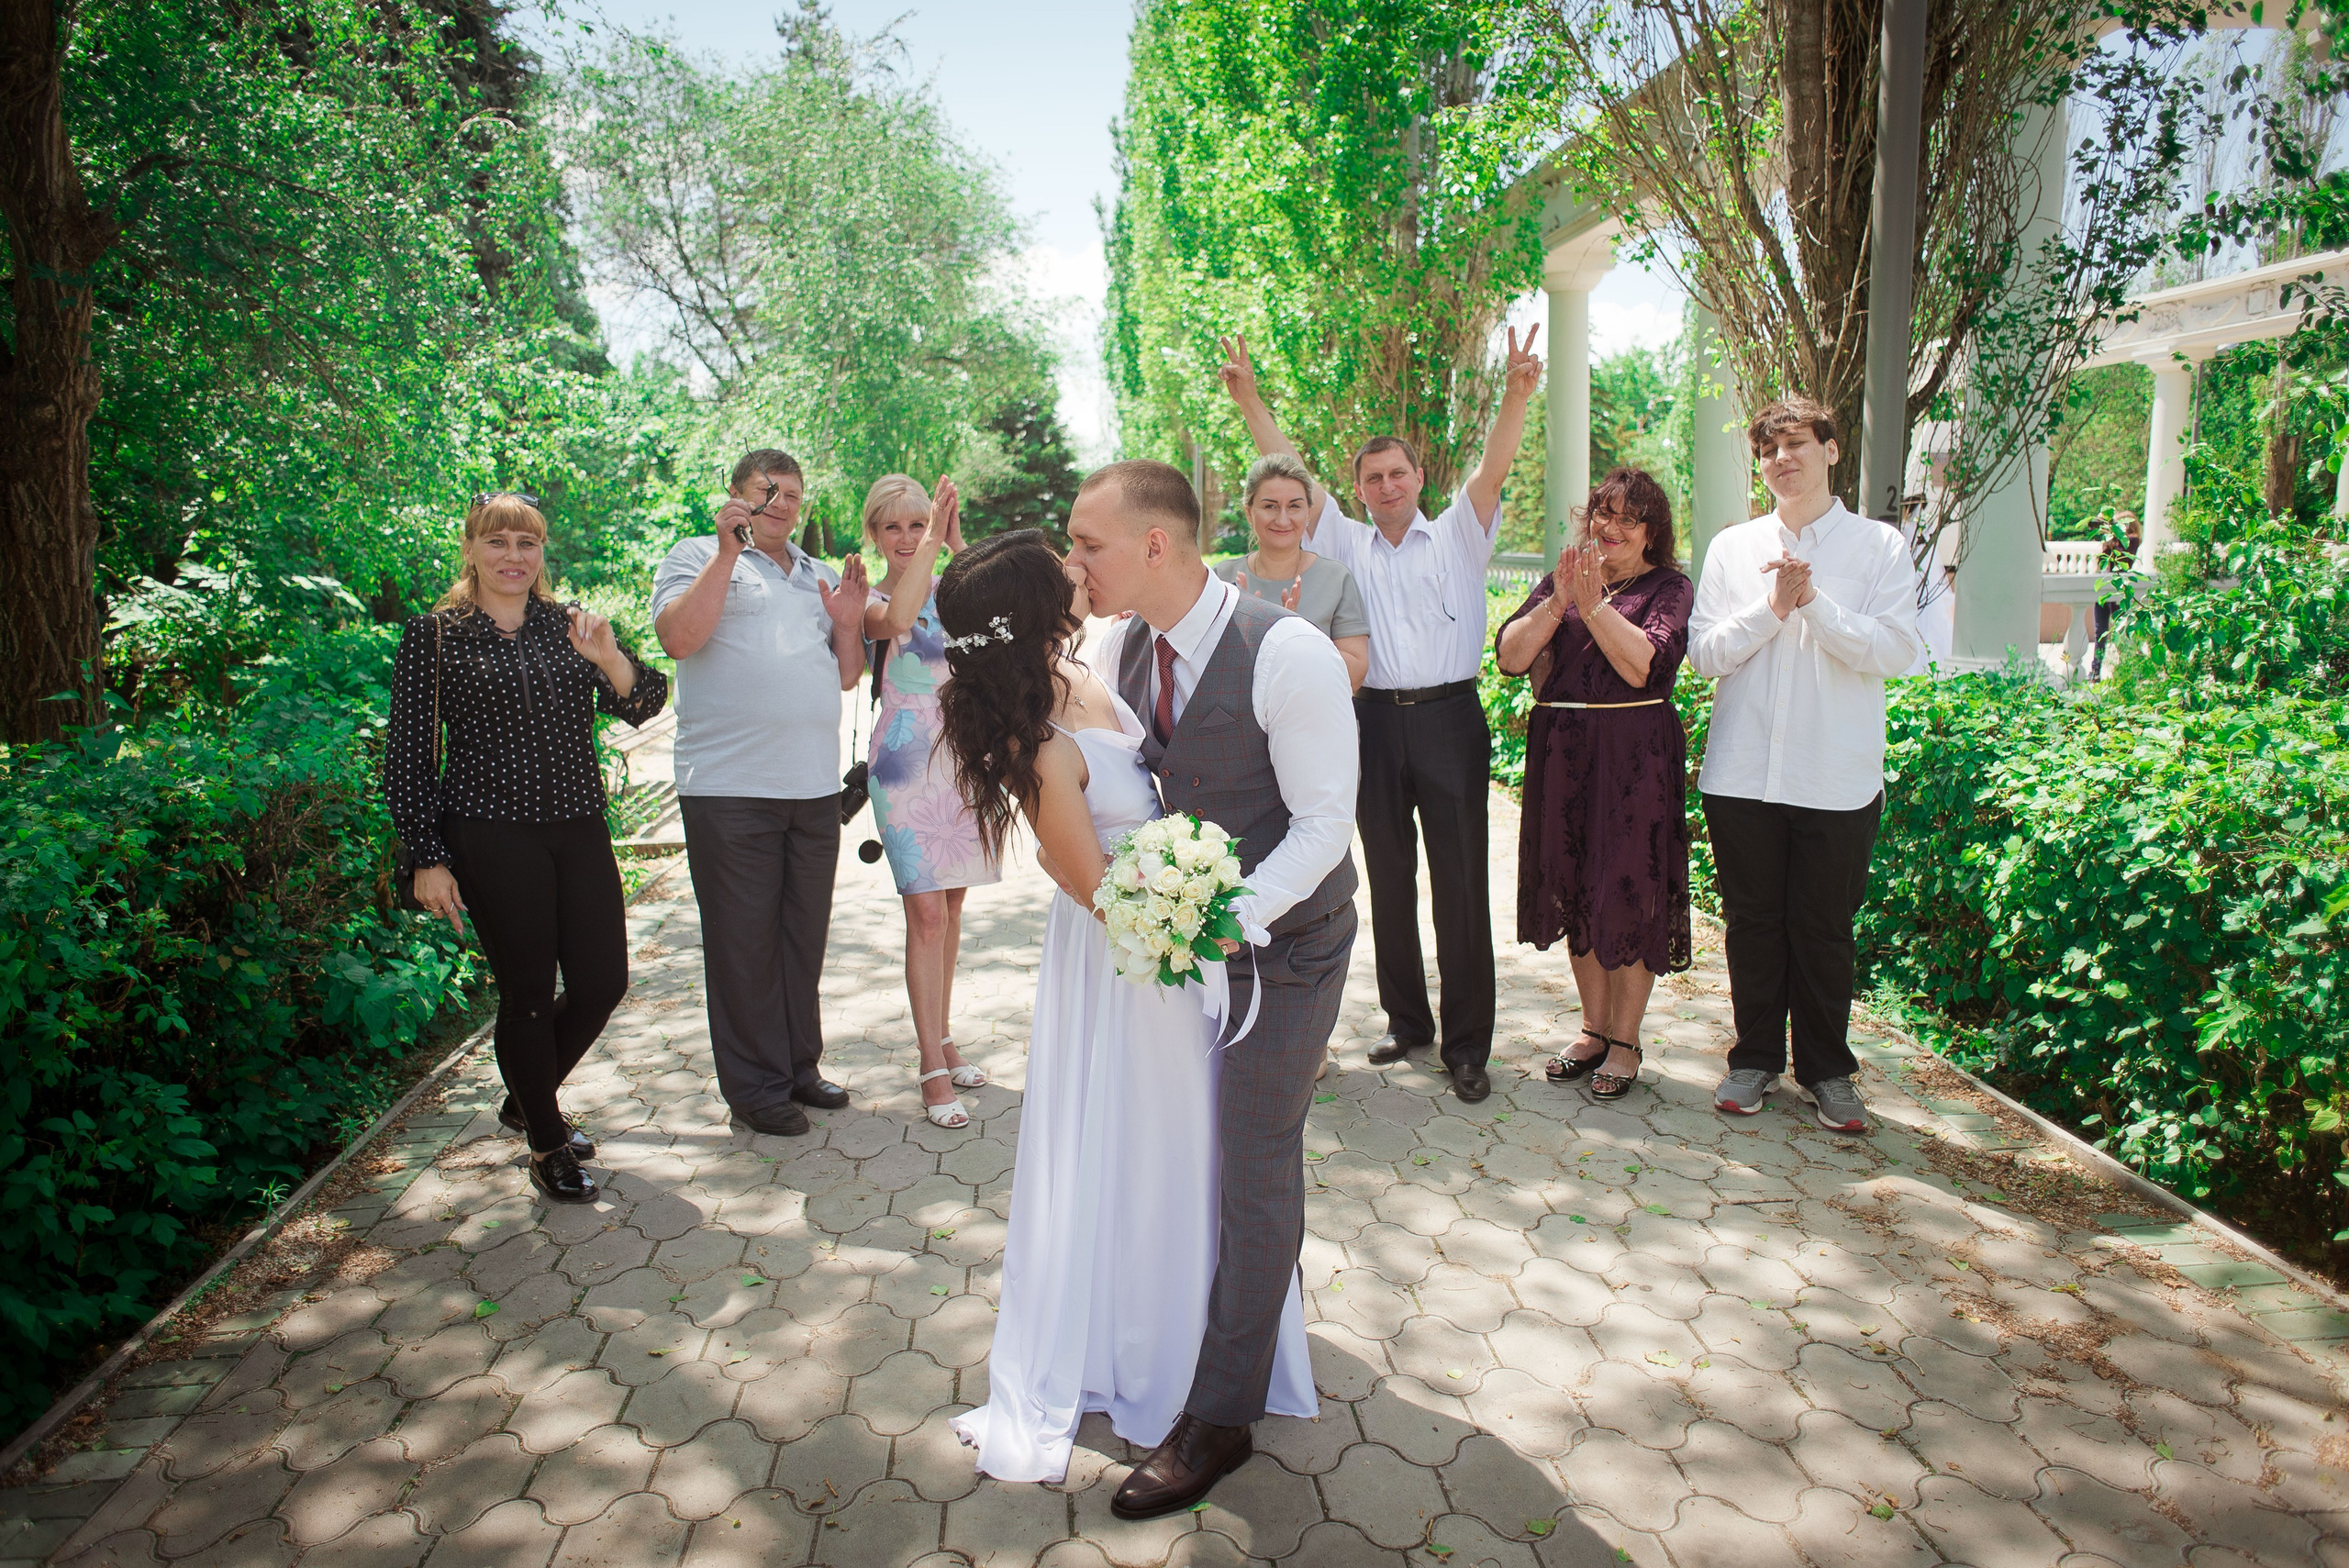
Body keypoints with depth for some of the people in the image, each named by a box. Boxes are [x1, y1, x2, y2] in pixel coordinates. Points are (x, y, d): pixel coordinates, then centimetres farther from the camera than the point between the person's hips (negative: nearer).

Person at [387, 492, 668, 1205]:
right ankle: (547, 1143, 20)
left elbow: (643, 704, -2)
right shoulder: (433, 635, 1)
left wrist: (608, 656, -22)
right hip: (491, 837, -4)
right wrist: (426, 858, -5)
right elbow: (408, 755, 0)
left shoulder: (572, 626, 10)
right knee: (528, 991, 1)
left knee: (603, 981, 6)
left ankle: (528, 1097, 34)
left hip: (579, 831, 4)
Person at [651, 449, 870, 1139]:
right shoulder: (700, 557, 4)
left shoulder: (821, 577, 20)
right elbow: (678, 637, -14)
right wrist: (728, 552, -16)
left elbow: (846, 678, 21)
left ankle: (800, 1066, 27)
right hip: (730, 788, -5)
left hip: (815, 787, 6)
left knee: (803, 935, 13)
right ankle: (756, 1088, 13)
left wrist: (849, 625, 2)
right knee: (744, 941, 1)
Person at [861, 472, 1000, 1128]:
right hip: (907, 762, -5)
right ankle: (932, 1067, -2)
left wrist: (955, 541, -15)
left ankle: (942, 1038, 27)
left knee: (951, 906, 12)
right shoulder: (869, 597, -3)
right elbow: (895, 619, -28)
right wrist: (932, 543, -23)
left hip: (961, 759, 5)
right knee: (927, 913, -9)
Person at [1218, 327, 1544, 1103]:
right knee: (1389, 880, 10)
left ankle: (1467, 1045, 8)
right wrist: (1251, 402, 0)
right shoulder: (1348, 544, 13)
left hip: (1449, 718, -3)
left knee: (1462, 884, -1)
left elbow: (1492, 470, -8)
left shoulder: (1457, 535, 8)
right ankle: (1407, 1022, 25)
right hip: (1375, 720, 3)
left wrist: (1515, 397, -24)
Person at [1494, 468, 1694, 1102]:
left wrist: (1594, 602, -16)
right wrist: (1559, 601, -12)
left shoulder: (1670, 588, 0)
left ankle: (1625, 1041, 16)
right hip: (1561, 754, 5)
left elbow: (1644, 665, -17)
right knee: (1574, 891, 11)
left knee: (1628, 893, 1)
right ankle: (1594, 1029, 27)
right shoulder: (1560, 578, 12)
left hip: (1634, 757, -4)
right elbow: (1509, 656, -1)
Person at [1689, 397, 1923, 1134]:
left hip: (1837, 781, -1)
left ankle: (1827, 1071, 24)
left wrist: (1813, 602, -15)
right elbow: (1704, 652, 1)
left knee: (1825, 932, 8)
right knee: (1752, 925, 11)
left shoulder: (1879, 546, 2)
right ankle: (1755, 1058, 26)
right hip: (1741, 773, 2)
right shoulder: (1732, 548, 8)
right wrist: (1771, 607, -12)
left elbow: (1895, 651, -8)